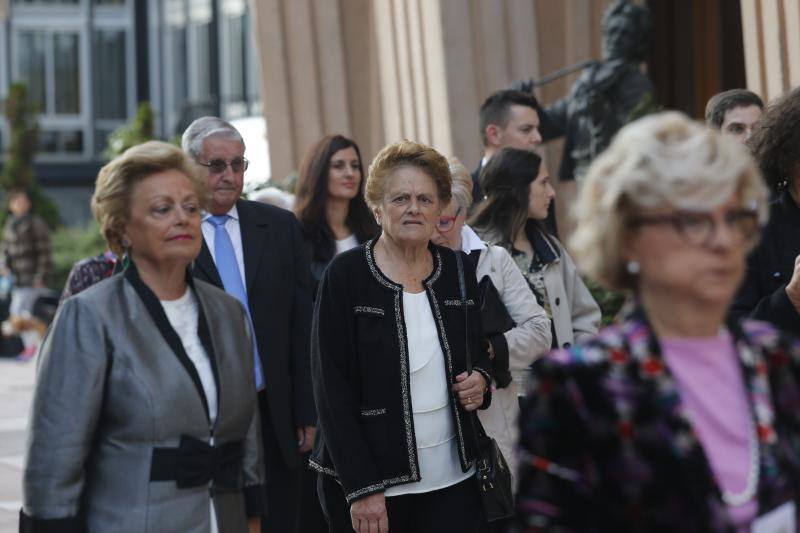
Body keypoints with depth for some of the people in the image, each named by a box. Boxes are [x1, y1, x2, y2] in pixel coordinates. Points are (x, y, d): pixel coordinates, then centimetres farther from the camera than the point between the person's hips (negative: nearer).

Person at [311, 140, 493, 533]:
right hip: (371, 482, -3)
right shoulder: (345, 275, -7)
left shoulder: (458, 271, 6)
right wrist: (361, 489, -16)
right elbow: (331, 388, -10)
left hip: (454, 478, 4)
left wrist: (481, 379, -3)